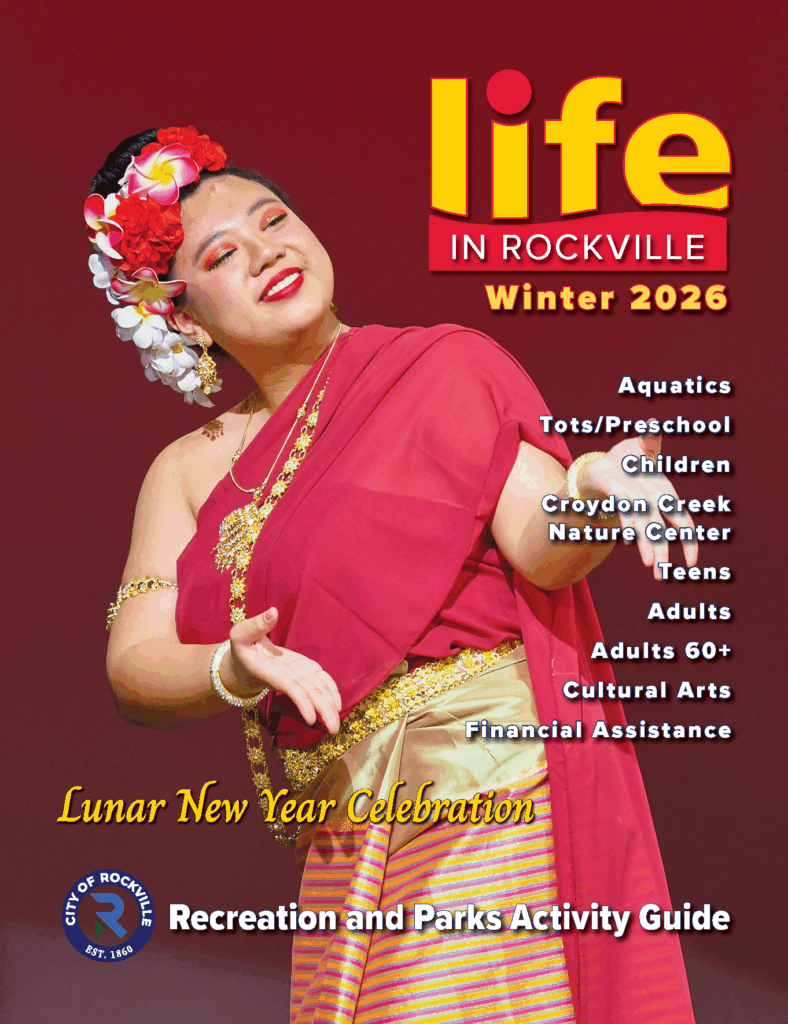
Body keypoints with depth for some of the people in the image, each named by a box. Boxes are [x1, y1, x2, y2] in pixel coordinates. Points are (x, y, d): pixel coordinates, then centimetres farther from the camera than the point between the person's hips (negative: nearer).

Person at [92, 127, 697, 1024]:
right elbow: (132, 668, 2)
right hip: (339, 843, 4)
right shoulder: (190, 471, 10)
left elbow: (539, 546, -12)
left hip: (490, 798, -4)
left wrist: (592, 497, -34)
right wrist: (234, 672, -18)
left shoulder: (439, 365, -1)